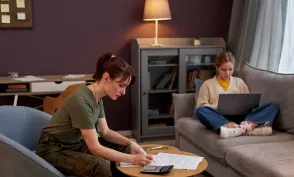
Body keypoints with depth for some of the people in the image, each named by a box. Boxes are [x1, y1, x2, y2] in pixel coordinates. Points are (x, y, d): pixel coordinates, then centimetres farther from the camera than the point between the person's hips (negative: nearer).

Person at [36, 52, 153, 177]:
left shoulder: (97, 97, -2)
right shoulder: (81, 101, -29)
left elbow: (105, 132, 7)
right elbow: (95, 148, -27)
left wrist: (129, 142, -9)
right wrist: (132, 159, -26)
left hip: (77, 144, 9)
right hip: (54, 150, -9)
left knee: (125, 149, 2)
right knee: (101, 165, -33)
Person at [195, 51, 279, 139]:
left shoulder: (239, 82, 23)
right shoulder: (208, 84, 14)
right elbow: (201, 106, 3)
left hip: (239, 117, 3)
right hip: (220, 119, -3)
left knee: (272, 106, -16)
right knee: (200, 111, -36)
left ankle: (244, 126, -45)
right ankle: (248, 129, -45)